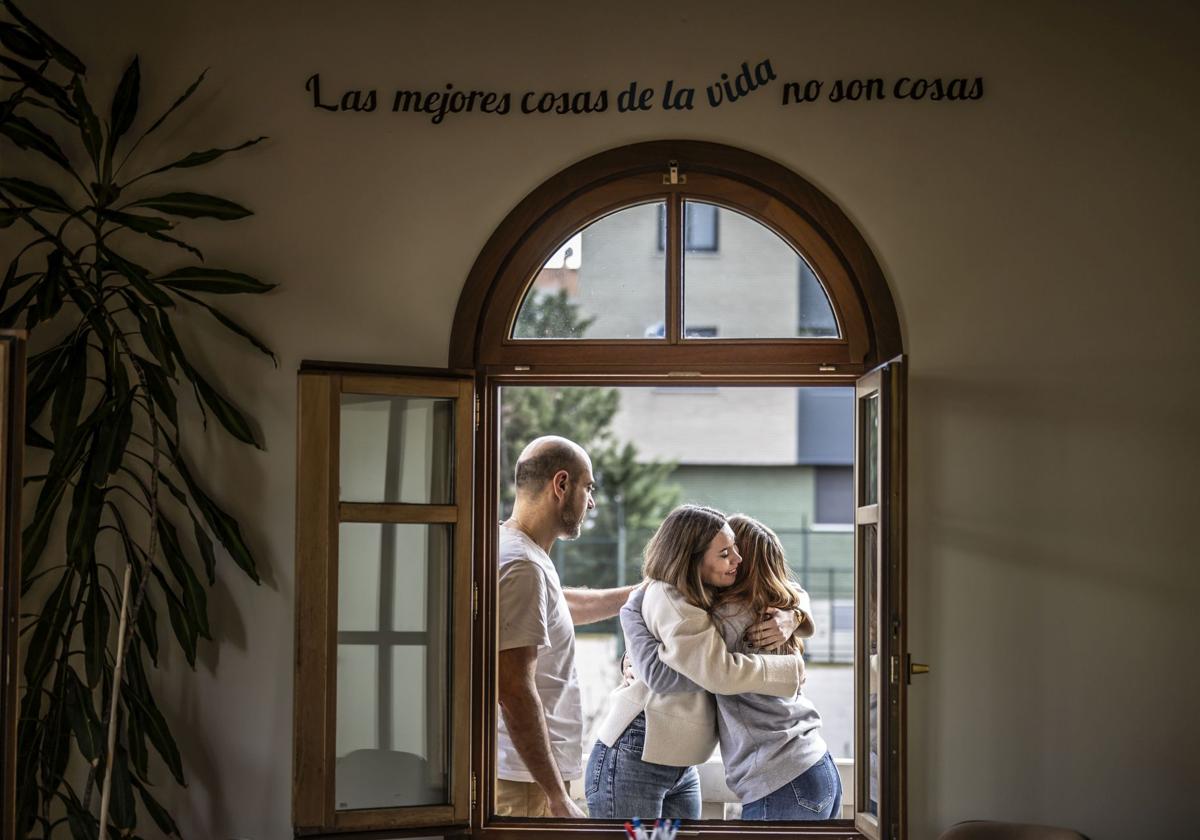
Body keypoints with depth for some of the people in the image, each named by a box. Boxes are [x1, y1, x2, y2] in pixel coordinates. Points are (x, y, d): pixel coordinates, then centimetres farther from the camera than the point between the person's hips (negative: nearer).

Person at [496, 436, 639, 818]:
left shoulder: (521, 553, 13)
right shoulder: (524, 567, -18)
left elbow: (564, 605, 35)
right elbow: (514, 690, -23)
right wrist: (558, 798, -21)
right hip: (526, 784, -10)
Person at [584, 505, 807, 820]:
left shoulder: (714, 594, 6)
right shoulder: (667, 599, -19)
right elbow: (721, 672, -26)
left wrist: (789, 617, -9)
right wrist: (792, 668, -13)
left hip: (681, 769, 9)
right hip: (632, 761, -9)